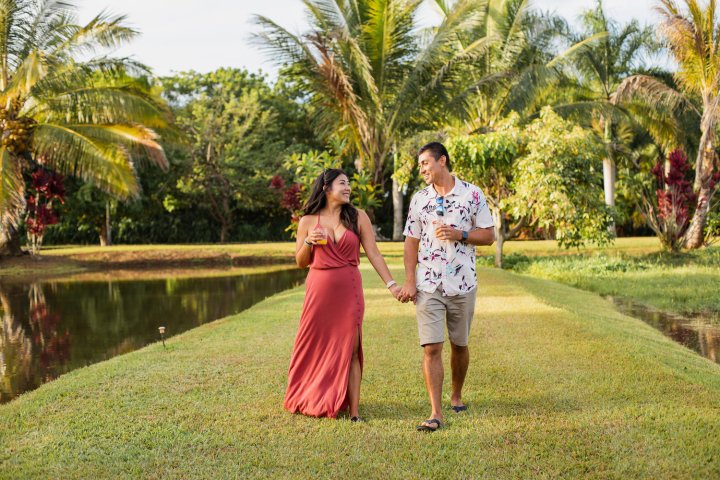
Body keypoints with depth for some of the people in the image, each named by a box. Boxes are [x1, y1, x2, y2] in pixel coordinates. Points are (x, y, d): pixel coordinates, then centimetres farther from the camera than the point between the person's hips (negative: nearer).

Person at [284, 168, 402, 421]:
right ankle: (309, 402, 27)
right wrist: (308, 242, -10)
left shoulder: (357, 217, 3)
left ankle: (354, 410, 1)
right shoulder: (308, 221, 4)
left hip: (349, 289, -1)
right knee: (313, 347, 8)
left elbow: (373, 254, 0)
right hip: (319, 289, 1)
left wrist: (391, 284, -8)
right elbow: (301, 262, 10)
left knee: (349, 348, -2)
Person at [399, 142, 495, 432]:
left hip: (462, 284, -1)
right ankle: (436, 413, -6)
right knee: (431, 348, -8)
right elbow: (412, 242, 7)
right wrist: (409, 281, -2)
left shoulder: (472, 195, -1)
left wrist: (459, 234, -16)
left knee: (459, 344, 13)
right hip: (428, 285, 1)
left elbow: (488, 235, 1)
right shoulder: (419, 199, 6)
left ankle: (457, 395, 36)